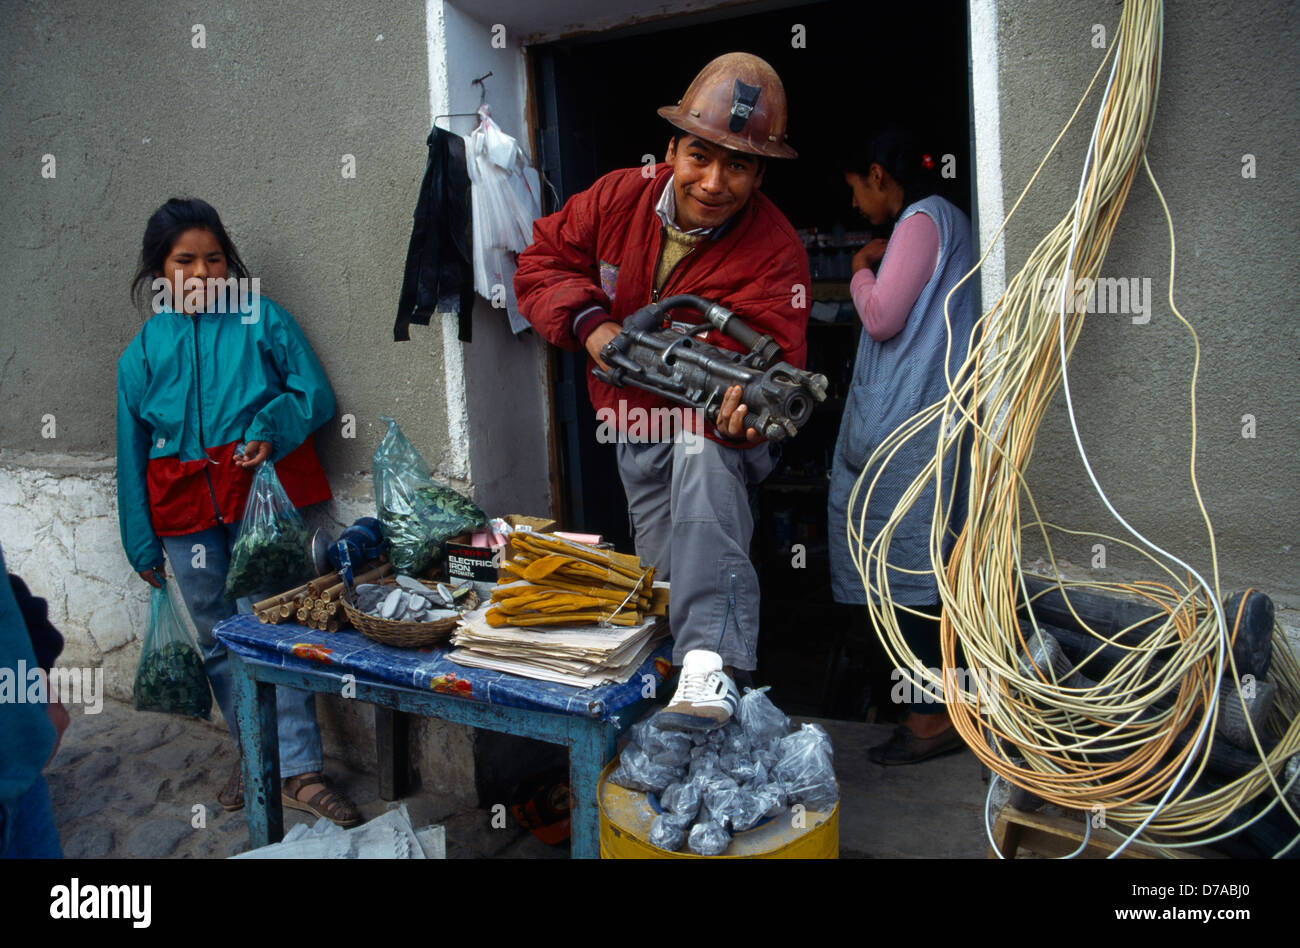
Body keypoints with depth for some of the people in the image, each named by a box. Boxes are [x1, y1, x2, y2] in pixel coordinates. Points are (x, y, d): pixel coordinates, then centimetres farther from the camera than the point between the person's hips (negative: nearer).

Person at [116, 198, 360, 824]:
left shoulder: (261, 320, 3)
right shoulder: (142, 353, 10)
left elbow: (315, 395, 3)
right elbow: (133, 451, 13)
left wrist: (269, 426, -17)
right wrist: (142, 543, 12)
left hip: (261, 489, -3)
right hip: (184, 508, 4)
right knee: (218, 641, 11)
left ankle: (299, 770, -3)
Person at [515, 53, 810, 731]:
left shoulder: (775, 253, -22)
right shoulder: (620, 199, -10)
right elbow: (542, 261, -2)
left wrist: (749, 395, -57)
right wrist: (589, 324, -21)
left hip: (713, 424, -5)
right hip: (637, 423, 5)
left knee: (702, 453, -39)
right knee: (668, 569, 8)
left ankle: (710, 666, -47)